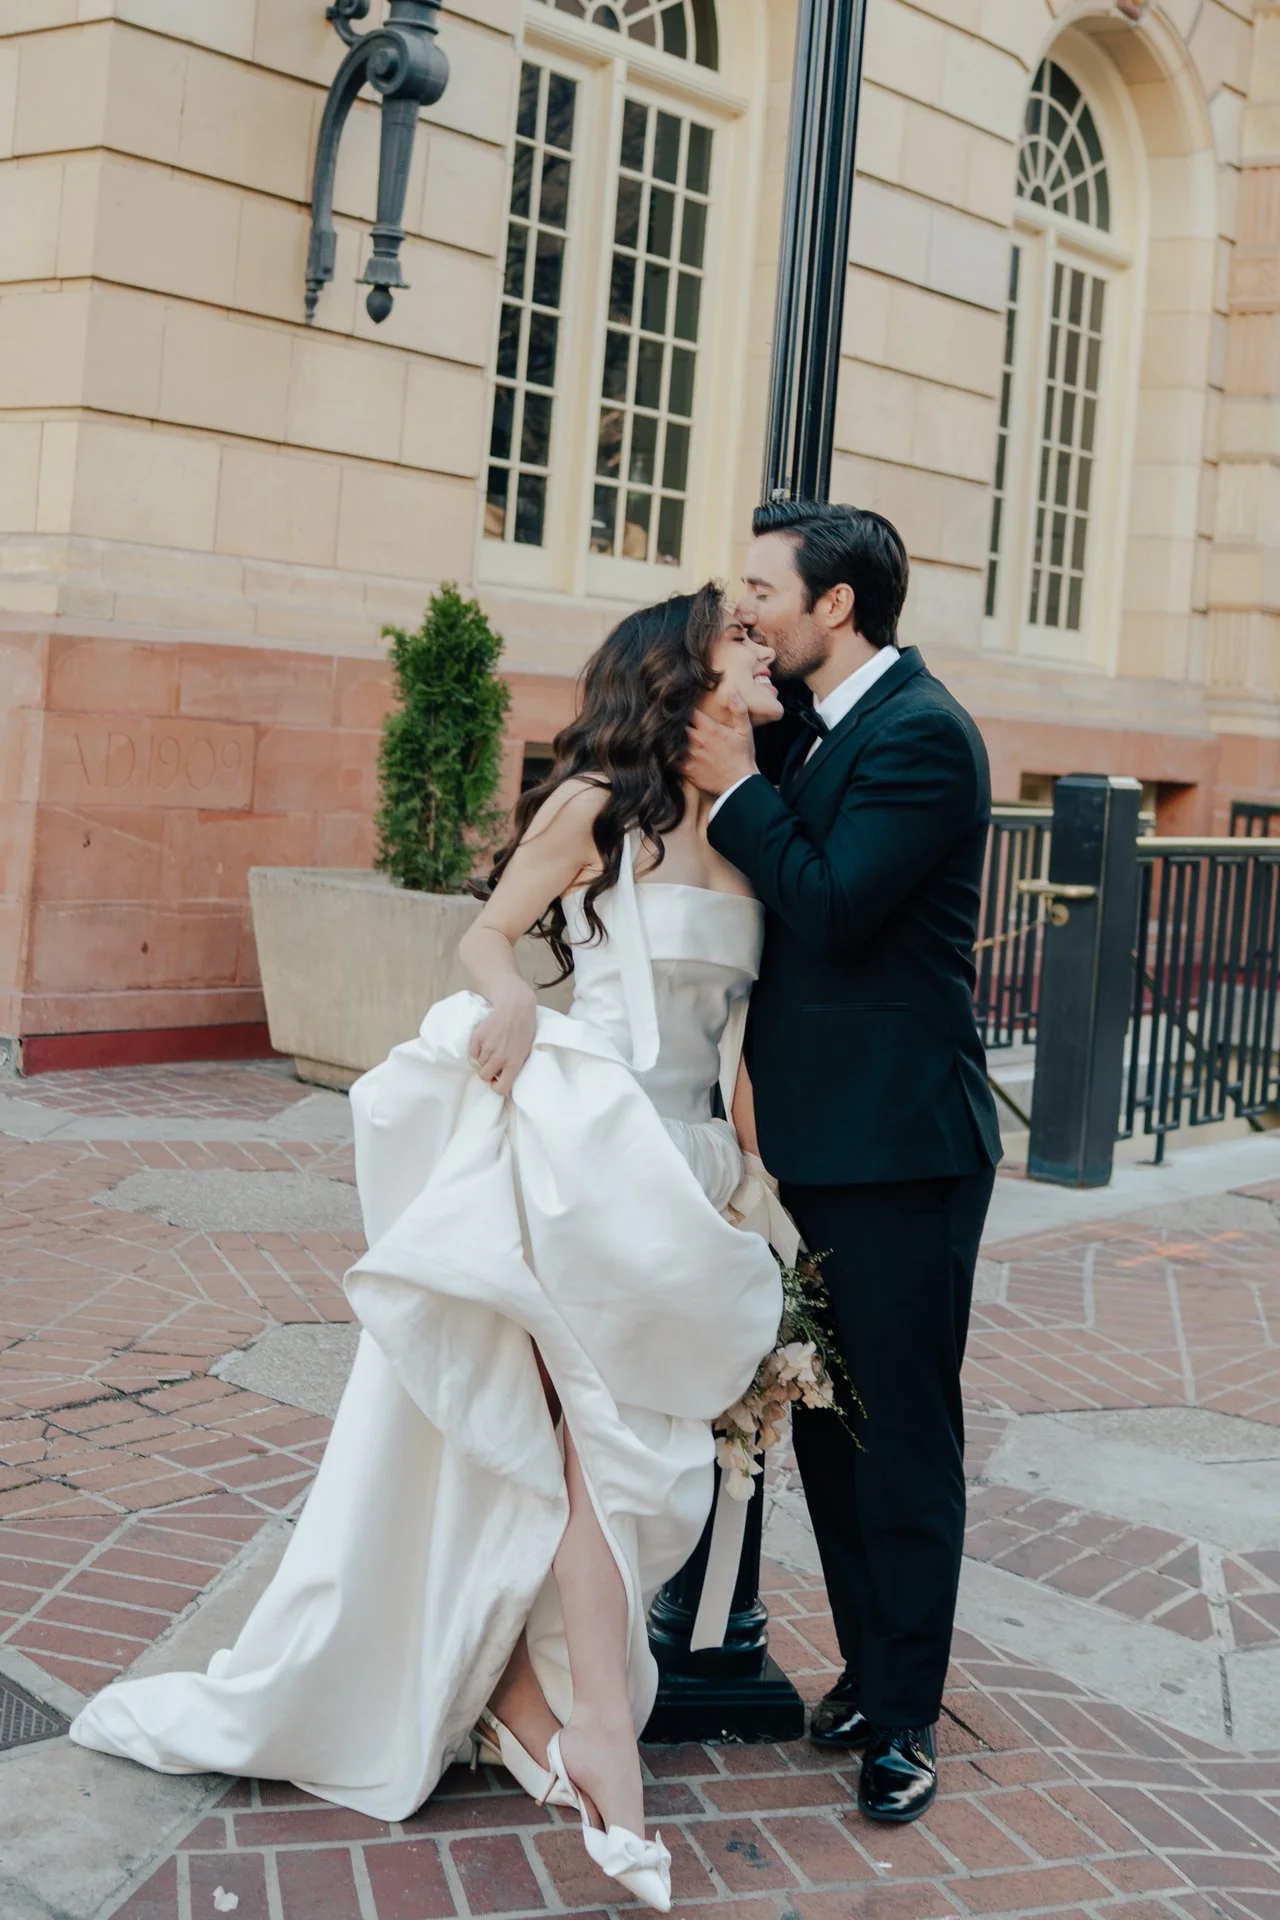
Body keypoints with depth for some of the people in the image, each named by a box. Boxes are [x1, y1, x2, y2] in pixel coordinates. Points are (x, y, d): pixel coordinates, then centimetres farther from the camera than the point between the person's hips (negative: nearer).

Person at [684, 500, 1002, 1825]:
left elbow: (829, 910, -21)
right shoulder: (812, 728, 13)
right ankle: (869, 1670, 32)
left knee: (902, 1437, 3)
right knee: (826, 1419, 17)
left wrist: (739, 787, -13)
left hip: (897, 1146, -9)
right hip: (815, 1139, 9)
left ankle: (902, 1716, 16)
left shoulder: (920, 734, -15)